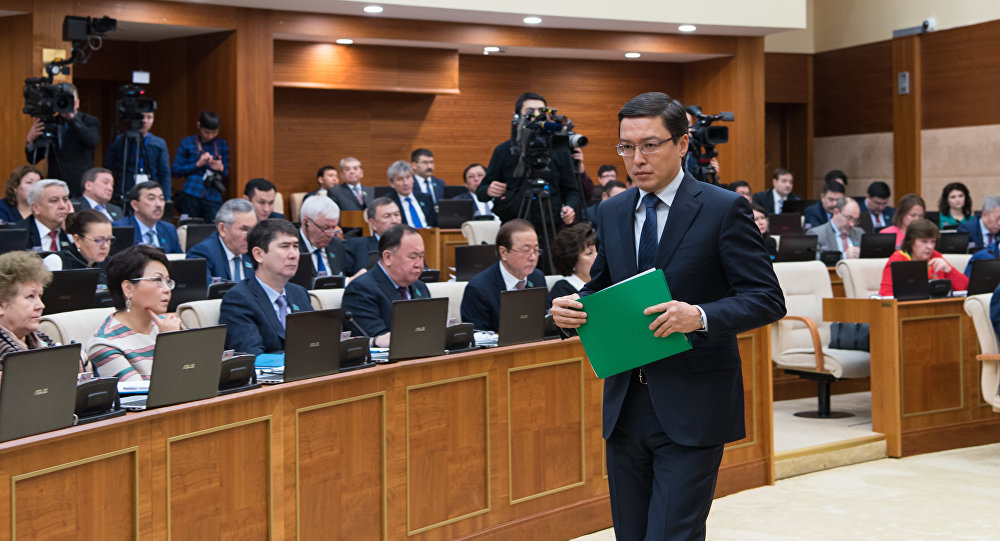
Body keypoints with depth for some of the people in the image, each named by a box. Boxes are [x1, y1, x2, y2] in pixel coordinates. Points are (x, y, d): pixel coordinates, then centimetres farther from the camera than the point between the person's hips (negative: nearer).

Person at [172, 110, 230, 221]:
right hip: (191, 196, -1)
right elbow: (176, 171, 2)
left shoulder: (222, 145, 13)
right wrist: (198, 164, -8)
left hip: (213, 198, 2)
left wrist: (221, 169, -6)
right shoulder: (187, 143, 6)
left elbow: (227, 174, 17)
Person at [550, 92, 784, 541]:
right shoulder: (612, 213, 10)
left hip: (691, 407, -6)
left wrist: (701, 316, -27)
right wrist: (570, 308, -5)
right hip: (626, 403, 6)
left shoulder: (724, 209, -6)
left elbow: (768, 298, -9)